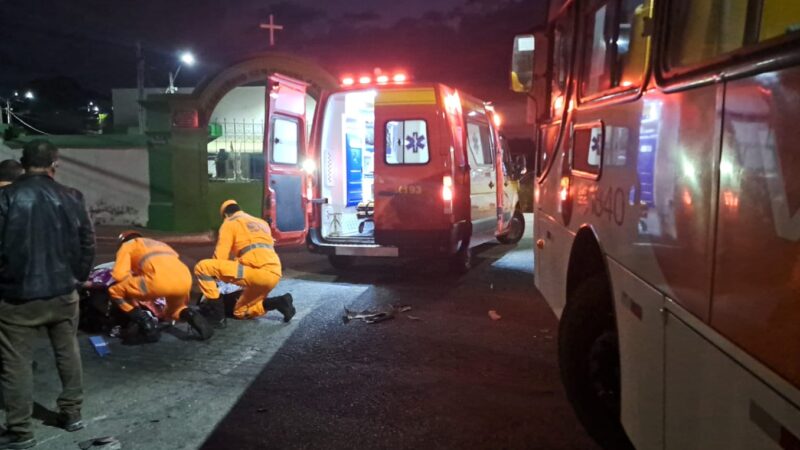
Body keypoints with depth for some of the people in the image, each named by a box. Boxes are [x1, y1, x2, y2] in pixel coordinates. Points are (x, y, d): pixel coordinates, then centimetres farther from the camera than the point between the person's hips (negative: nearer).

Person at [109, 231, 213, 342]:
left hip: (160, 279, -6)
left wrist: (135, 281, 30)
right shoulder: (159, 244, 44)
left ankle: (146, 325, 2)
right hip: (185, 279, 6)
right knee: (174, 310, 37)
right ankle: (191, 316, 3)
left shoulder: (127, 246, 28)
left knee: (114, 291, 16)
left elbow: (119, 274, 11)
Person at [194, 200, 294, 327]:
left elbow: (220, 257, 3)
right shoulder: (262, 223, 31)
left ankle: (217, 314, -5)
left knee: (202, 267, -2)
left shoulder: (230, 223, 9)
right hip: (274, 275, 8)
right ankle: (278, 303, 7)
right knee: (241, 312, 26)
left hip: (257, 272, -8)